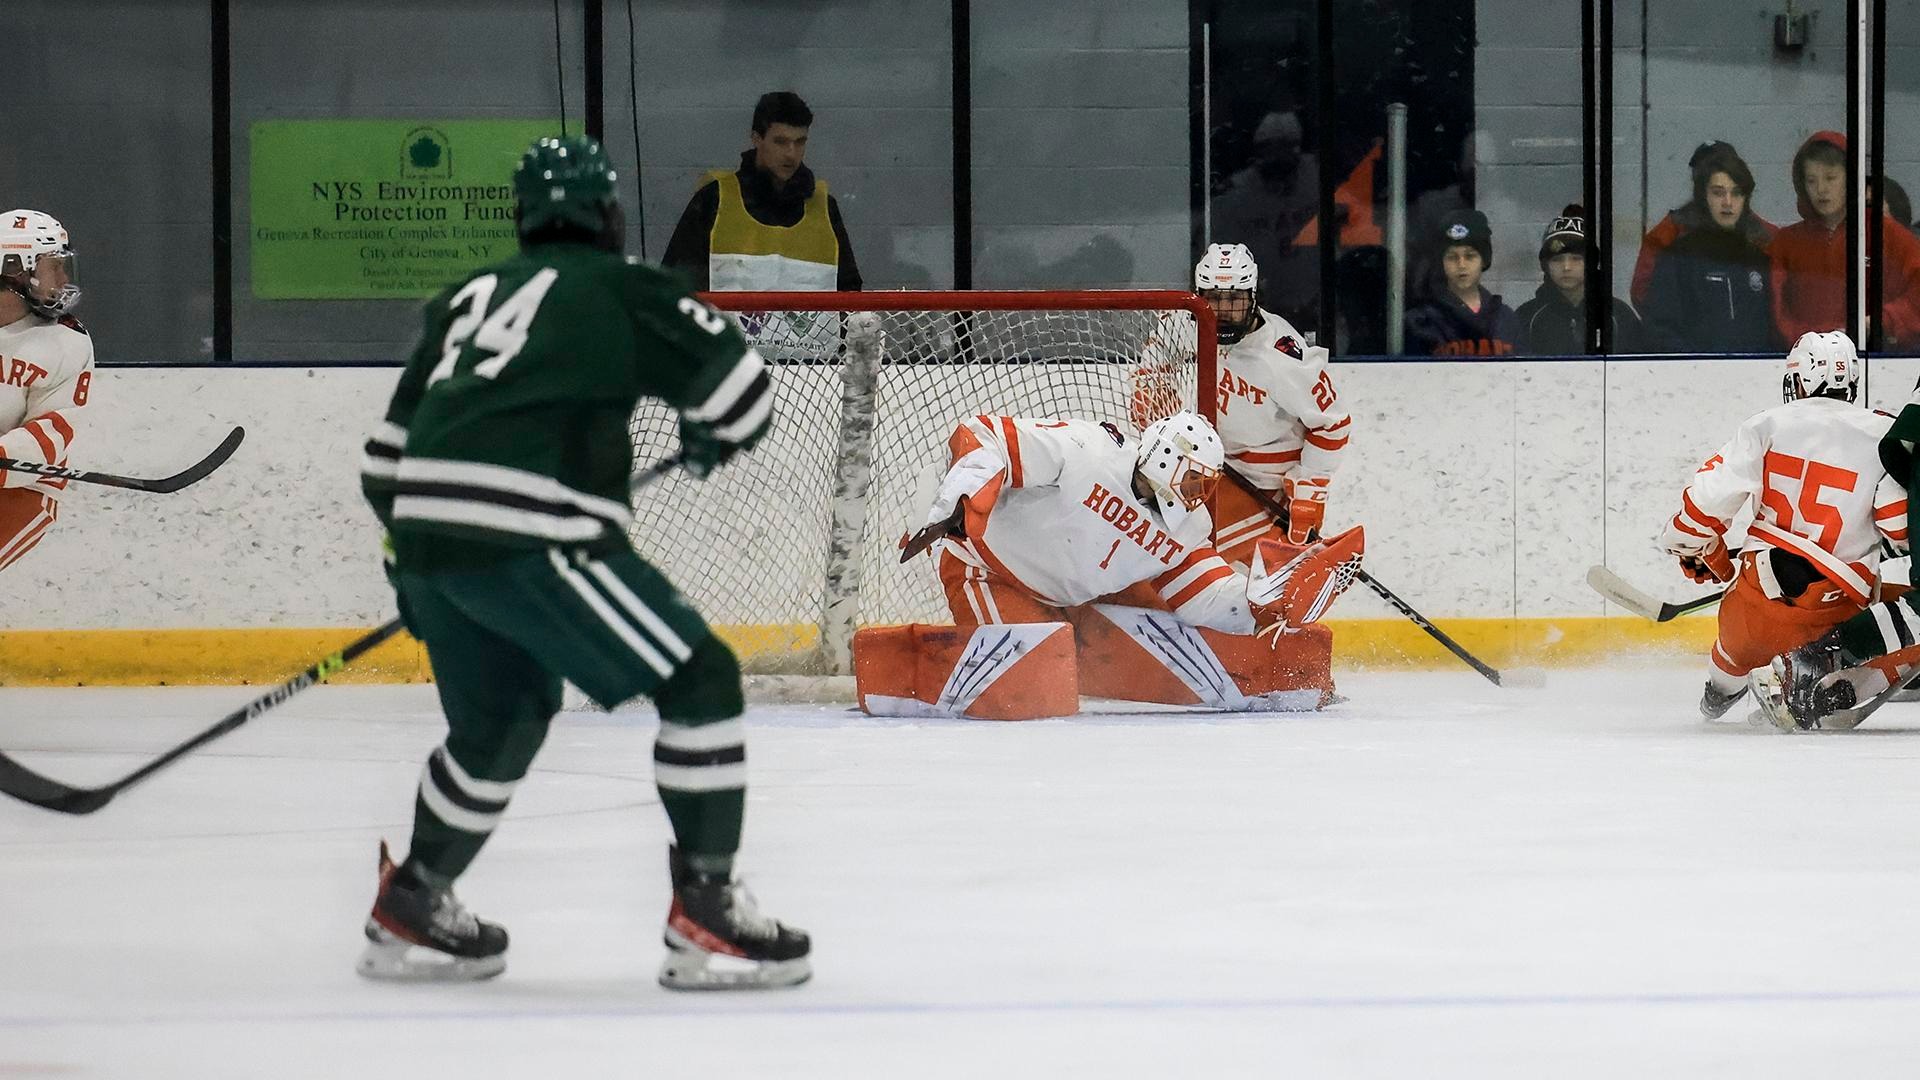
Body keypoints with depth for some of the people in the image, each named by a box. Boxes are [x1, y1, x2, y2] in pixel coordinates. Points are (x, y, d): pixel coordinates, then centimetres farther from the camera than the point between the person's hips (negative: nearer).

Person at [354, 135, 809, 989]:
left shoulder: (467, 298, 25)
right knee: (699, 680, 0)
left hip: (425, 533, 7)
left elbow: (387, 456, 25)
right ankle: (704, 912, -6)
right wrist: (708, 440, 24)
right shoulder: (617, 288, 6)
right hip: (524, 539, -7)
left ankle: (410, 912, 35)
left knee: (503, 720, 28)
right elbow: (738, 386, 2)